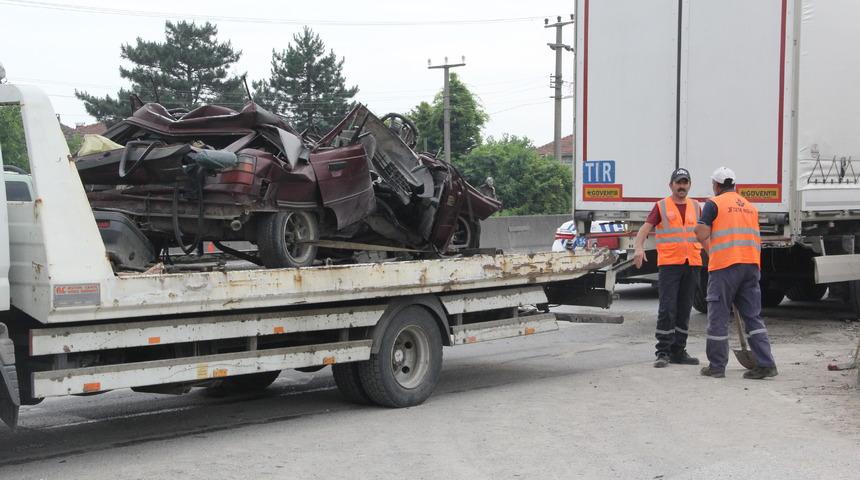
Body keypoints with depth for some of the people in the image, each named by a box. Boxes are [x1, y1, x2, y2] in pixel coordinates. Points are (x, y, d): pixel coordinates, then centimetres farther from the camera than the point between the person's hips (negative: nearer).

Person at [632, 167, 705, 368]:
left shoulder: (695, 206, 15)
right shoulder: (662, 206, 2)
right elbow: (645, 229, -7)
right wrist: (638, 248, -25)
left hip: (692, 264, 4)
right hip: (669, 263, -4)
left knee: (684, 310, 9)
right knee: (667, 309, -9)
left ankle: (678, 351, 16)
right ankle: (663, 352, -3)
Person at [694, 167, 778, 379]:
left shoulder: (714, 204, 0)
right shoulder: (751, 206, 20)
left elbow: (702, 235, -9)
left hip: (725, 266, -5)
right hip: (751, 265, 6)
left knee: (718, 316, 3)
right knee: (753, 316, 8)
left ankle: (716, 366, 8)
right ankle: (765, 364, 1)